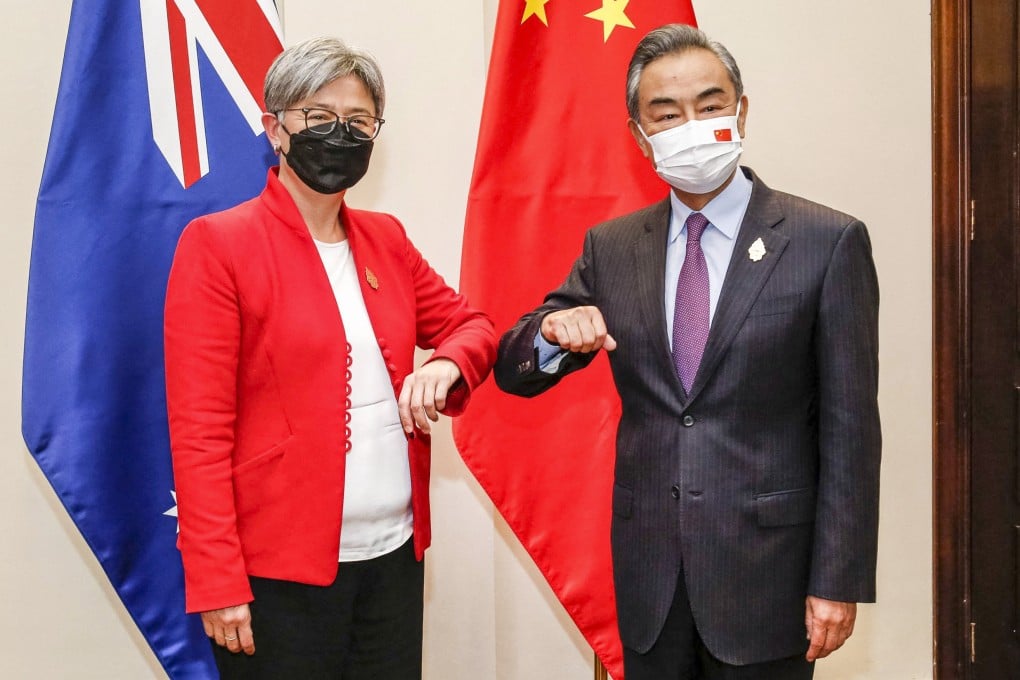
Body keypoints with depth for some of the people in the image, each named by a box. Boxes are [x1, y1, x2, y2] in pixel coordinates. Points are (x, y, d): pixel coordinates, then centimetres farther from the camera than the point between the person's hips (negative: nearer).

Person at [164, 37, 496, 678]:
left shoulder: (386, 240, 10)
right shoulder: (217, 244, -7)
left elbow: (472, 325, 18)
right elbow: (198, 429, -10)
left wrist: (446, 364, -6)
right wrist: (217, 583, -14)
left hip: (395, 554, 5)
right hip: (279, 573, -5)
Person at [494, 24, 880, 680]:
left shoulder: (828, 241, -6)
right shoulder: (610, 248, 4)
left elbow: (850, 427, -7)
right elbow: (516, 372, 8)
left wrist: (838, 581, -9)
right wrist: (556, 332, -15)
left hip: (765, 563, -3)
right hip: (648, 565, 3)